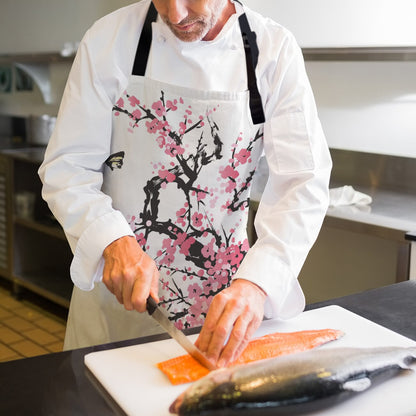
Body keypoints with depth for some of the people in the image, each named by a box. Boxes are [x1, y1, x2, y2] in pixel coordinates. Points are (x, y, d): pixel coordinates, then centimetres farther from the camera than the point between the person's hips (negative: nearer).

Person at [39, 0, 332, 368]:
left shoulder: (275, 51, -10)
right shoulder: (111, 38, -10)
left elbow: (303, 184, -16)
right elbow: (66, 167, -8)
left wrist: (256, 283, -32)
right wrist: (113, 241, -27)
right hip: (116, 296, 1)